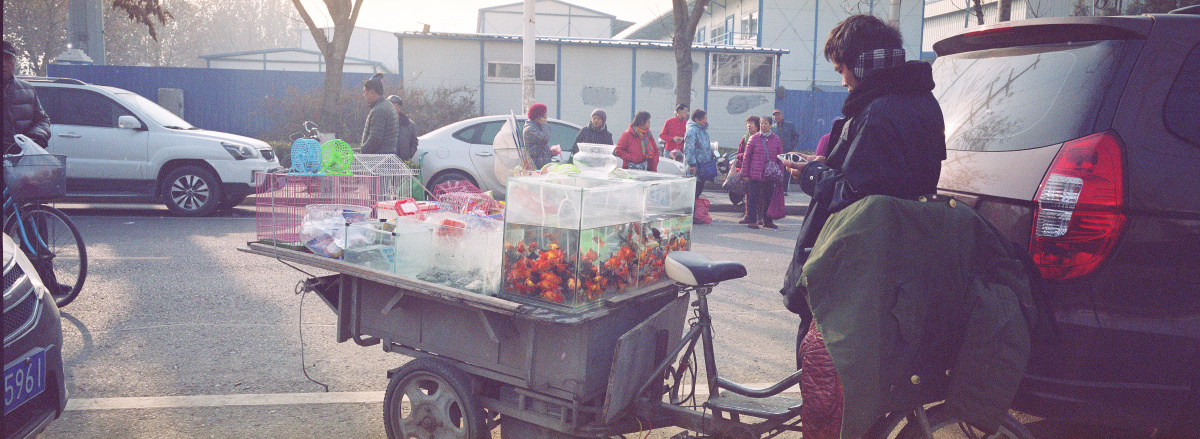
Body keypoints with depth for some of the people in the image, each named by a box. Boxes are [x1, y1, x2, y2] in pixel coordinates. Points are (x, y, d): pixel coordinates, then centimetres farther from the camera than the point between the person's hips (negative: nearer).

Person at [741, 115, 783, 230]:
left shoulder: (776, 139, 7)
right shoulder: (754, 138, 1)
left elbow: (780, 158, 12)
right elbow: (746, 157, 2)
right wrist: (745, 174, -1)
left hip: (770, 176, 2)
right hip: (755, 175, -2)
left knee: (769, 198, 9)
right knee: (753, 198, 0)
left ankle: (767, 221, 20)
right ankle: (751, 220, 8)